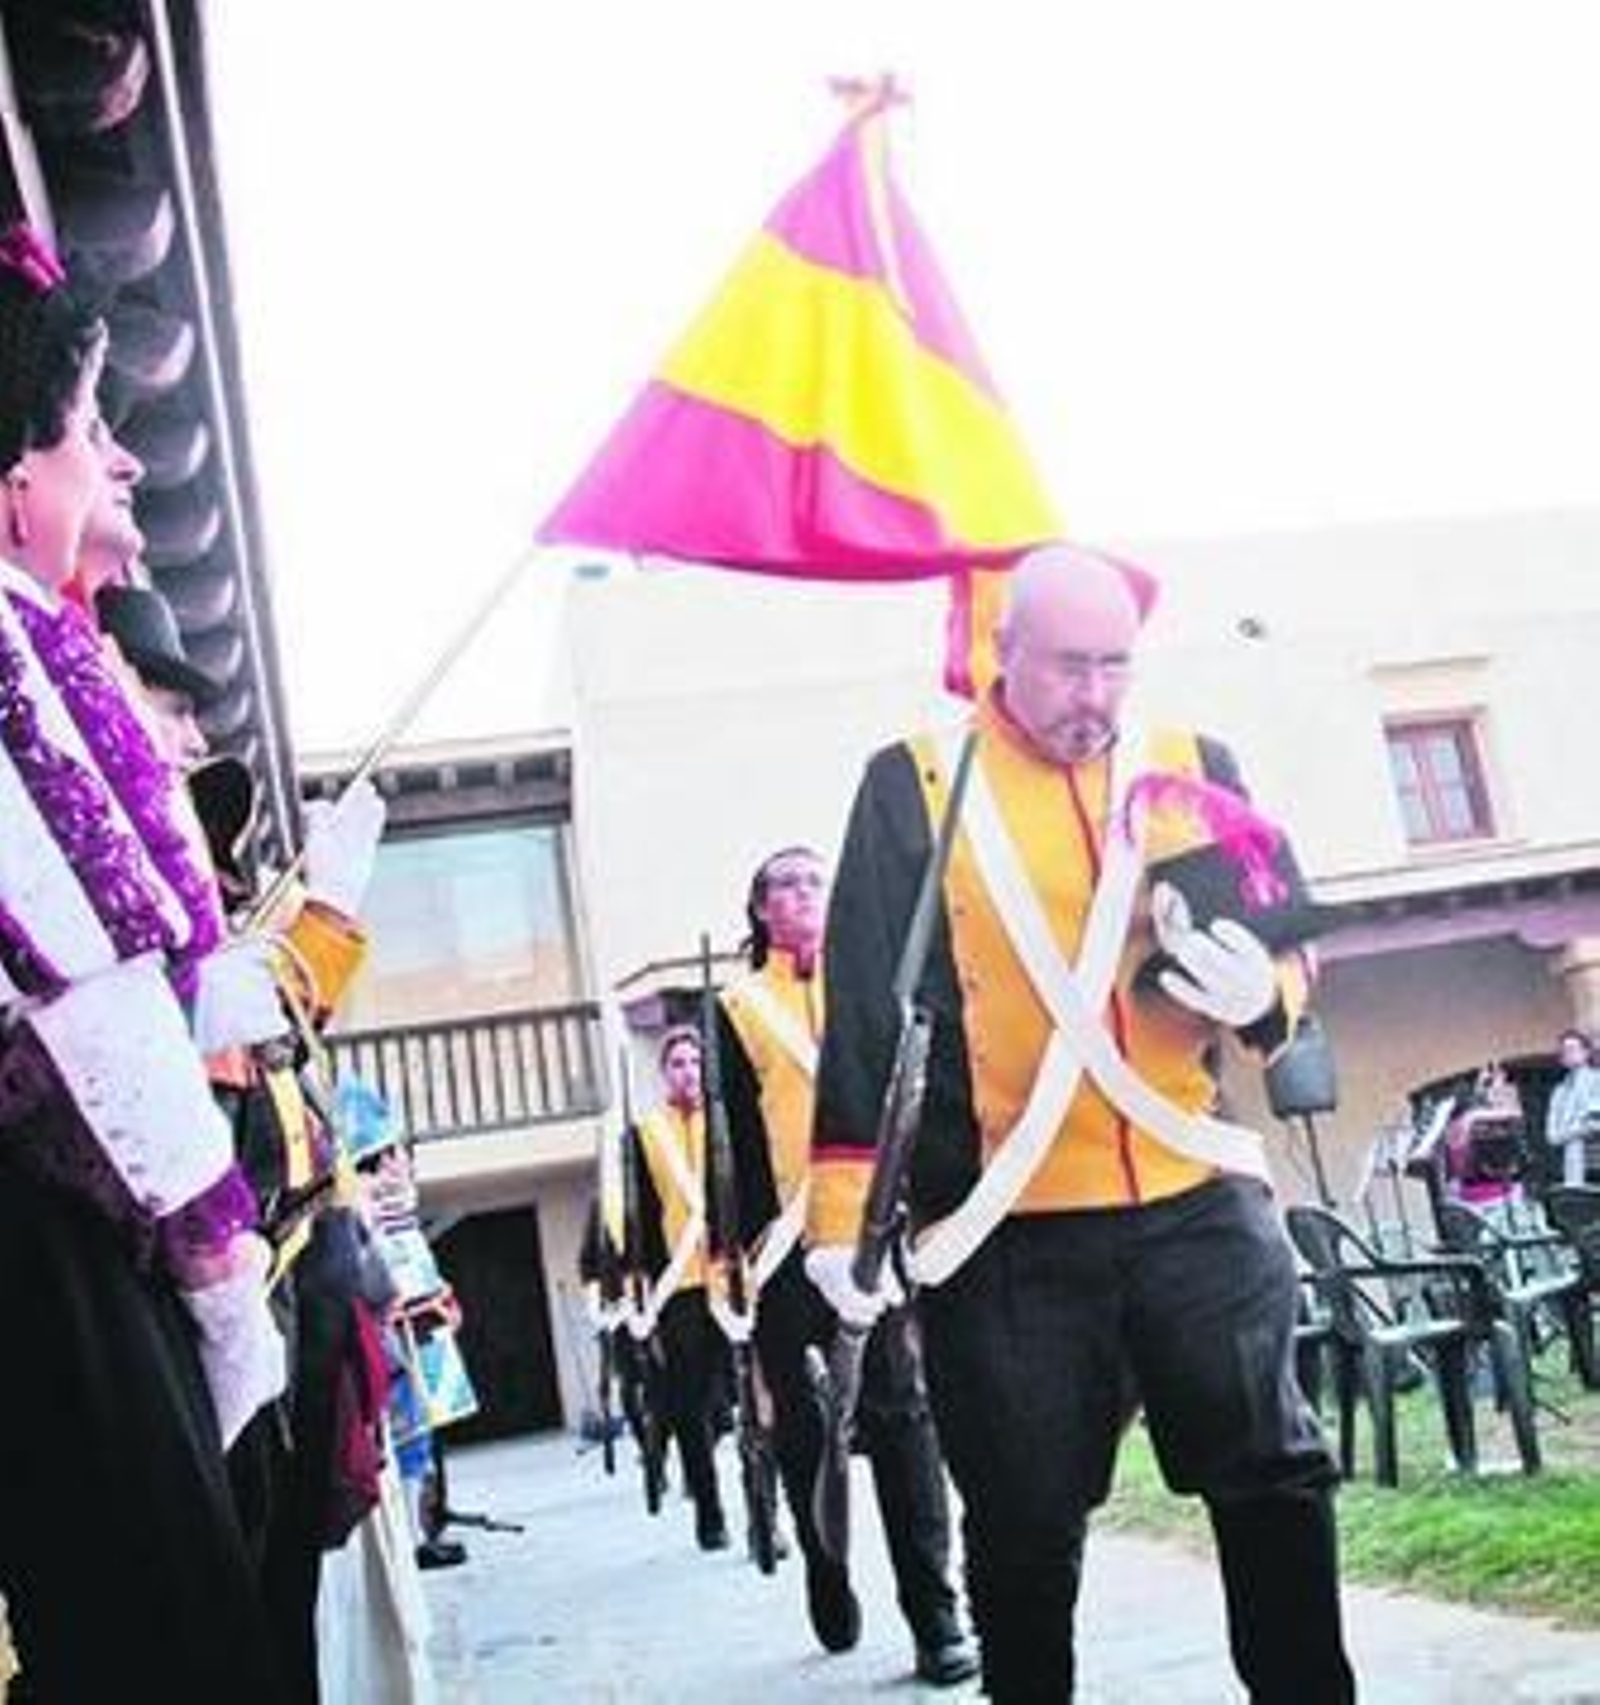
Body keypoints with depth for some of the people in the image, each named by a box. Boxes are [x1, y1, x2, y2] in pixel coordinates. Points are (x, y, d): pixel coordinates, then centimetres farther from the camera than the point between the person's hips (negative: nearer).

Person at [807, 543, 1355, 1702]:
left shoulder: (1194, 767, 10)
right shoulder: (916, 786, 1)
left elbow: (1289, 944, 16)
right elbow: (869, 1008, -3)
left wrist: (1261, 991, -9)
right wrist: (849, 1216, -7)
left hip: (1199, 1196, 3)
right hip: (1007, 1226, -2)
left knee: (1275, 1475, 9)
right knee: (1025, 1524, 8)